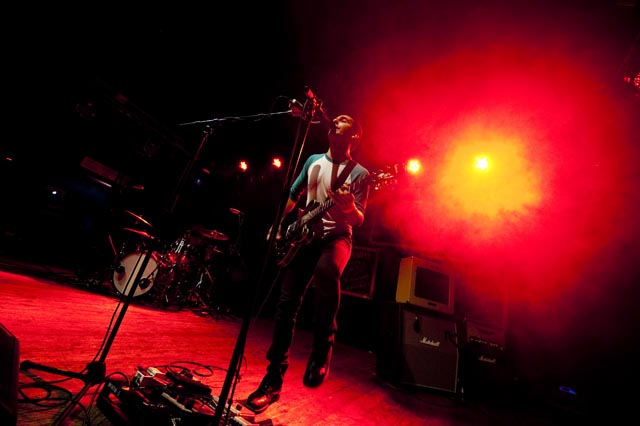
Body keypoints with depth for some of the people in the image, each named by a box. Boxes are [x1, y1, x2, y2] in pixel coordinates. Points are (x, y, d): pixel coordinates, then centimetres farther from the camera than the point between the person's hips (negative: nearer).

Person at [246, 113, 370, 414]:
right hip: (304, 235, 4)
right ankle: (273, 380, 13)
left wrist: (349, 209, -30)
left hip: (337, 236, -3)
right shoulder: (313, 161, 14)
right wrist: (280, 225, 14)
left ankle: (321, 350, -16)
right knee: (287, 303, -2)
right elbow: (293, 195, 22)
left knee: (326, 271, -39)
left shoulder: (359, 173, 1)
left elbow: (359, 220, -7)